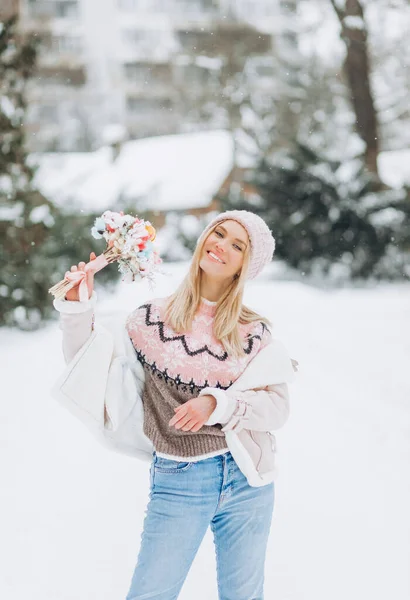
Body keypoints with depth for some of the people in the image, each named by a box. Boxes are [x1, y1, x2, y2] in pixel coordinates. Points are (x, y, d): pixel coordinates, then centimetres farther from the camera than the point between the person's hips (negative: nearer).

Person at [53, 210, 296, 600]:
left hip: (246, 481, 1)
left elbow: (278, 407, -3)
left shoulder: (254, 331, 3)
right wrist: (78, 306, -4)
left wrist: (216, 404, -18)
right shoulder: (152, 318, 2)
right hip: (177, 482, -1)